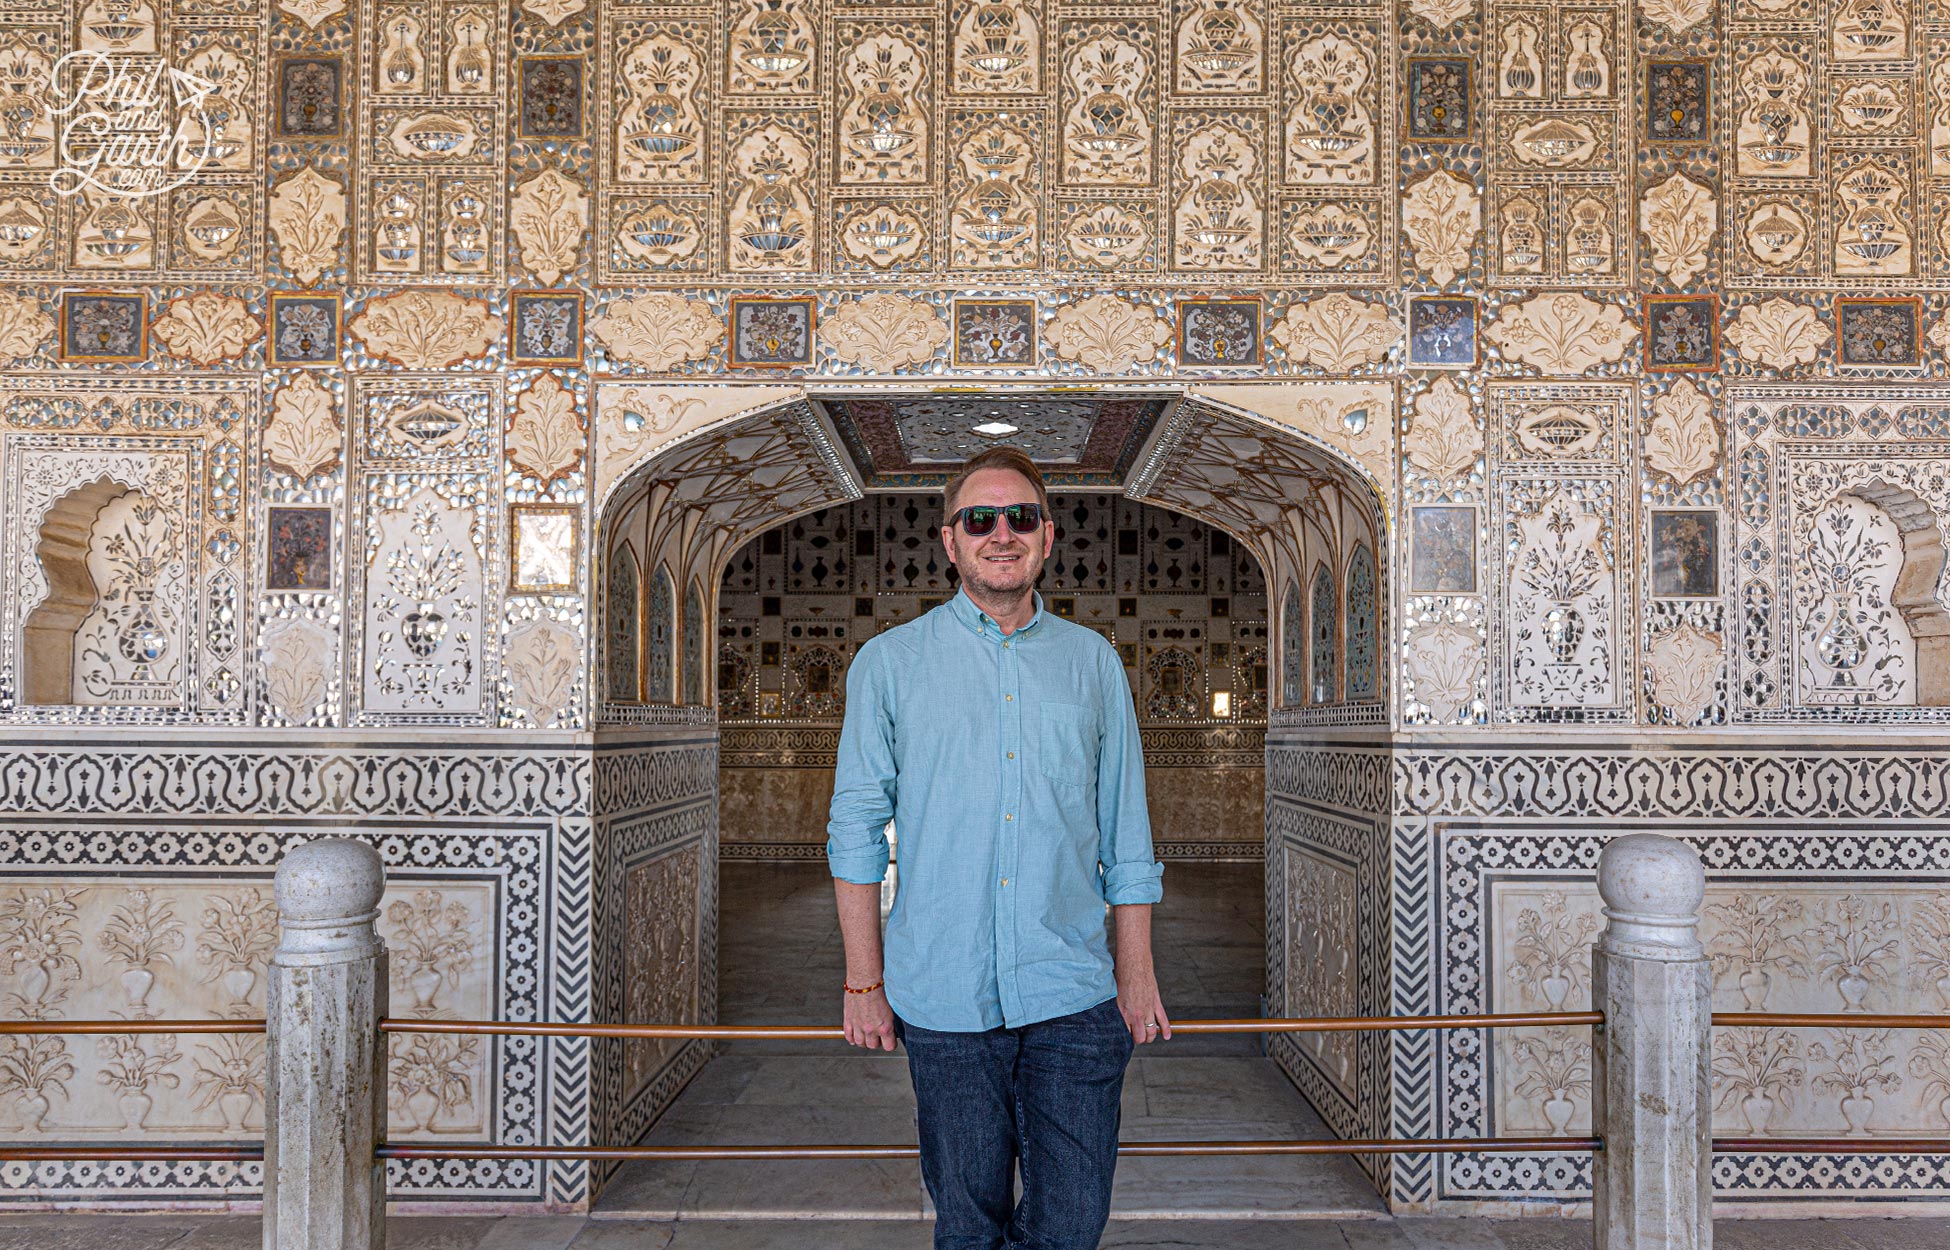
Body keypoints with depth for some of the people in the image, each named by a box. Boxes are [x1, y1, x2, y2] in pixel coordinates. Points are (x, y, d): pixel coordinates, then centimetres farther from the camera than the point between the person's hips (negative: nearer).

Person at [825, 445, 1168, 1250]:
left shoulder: (1092, 662, 9)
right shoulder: (889, 662, 5)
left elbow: (1125, 839, 11)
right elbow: (857, 829, 4)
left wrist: (1137, 975, 8)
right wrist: (864, 981, 0)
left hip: (1072, 997, 1)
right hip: (942, 995, -1)